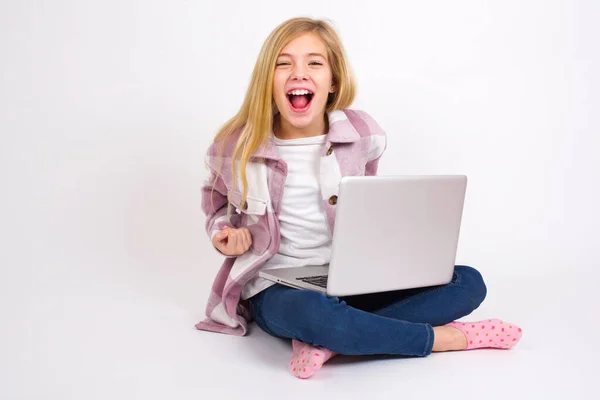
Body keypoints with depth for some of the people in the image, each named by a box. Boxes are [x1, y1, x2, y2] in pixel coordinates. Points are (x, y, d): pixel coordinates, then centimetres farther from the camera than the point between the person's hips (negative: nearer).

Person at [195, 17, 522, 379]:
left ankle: (329, 342, -27)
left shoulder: (363, 134, -4)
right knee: (312, 312, -42)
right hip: (275, 289, -3)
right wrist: (224, 231, -5)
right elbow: (217, 200, 15)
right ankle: (450, 337, -18)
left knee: (468, 283, -14)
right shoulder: (236, 146, -8)